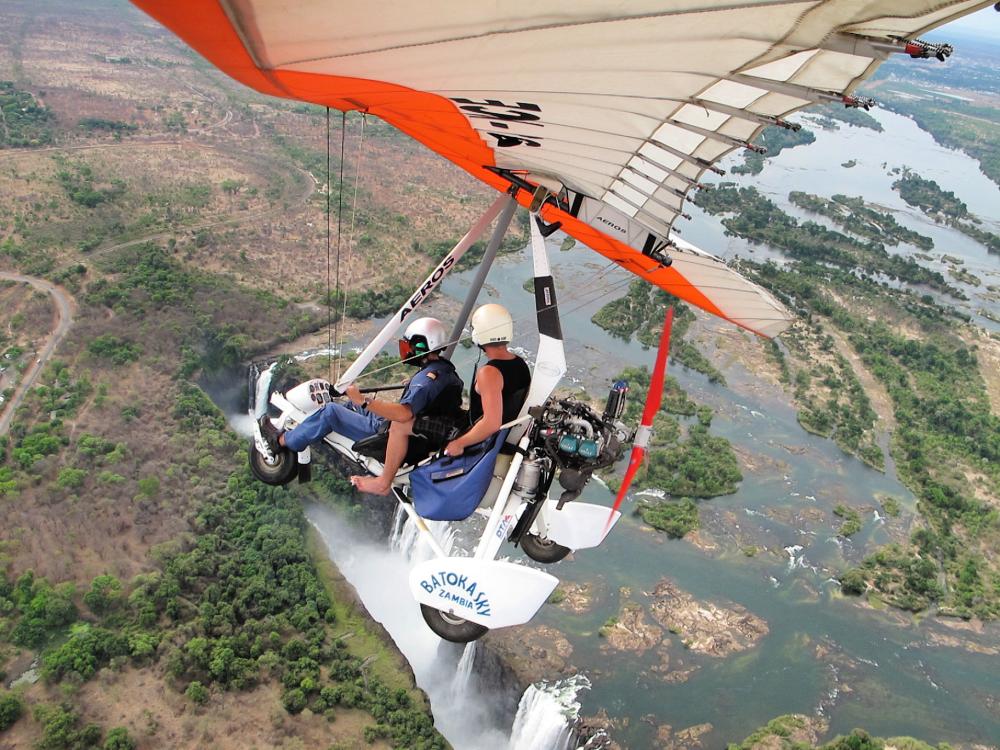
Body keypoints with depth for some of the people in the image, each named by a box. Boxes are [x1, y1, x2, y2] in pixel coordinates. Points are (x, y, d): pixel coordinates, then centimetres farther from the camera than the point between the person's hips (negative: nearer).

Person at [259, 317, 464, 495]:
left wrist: (363, 401, -39)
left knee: (330, 412, -3)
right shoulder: (445, 367, 2)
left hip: (390, 437, -10)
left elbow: (403, 414, -42)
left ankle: (283, 440, 14)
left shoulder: (426, 378, -28)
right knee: (357, 402, 26)